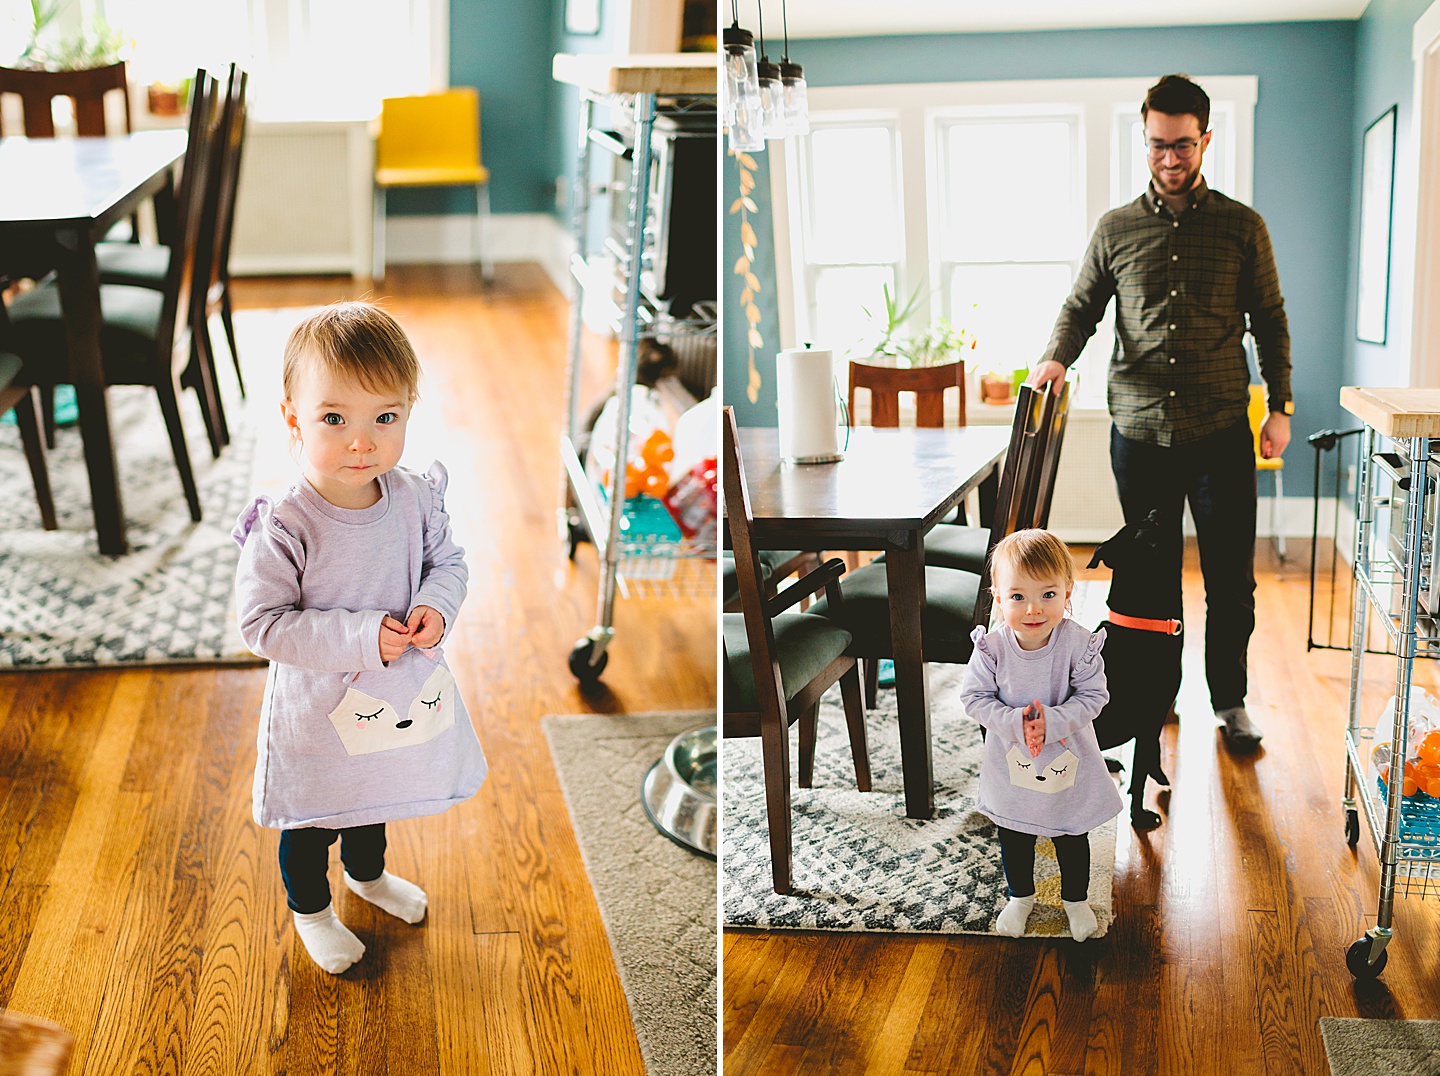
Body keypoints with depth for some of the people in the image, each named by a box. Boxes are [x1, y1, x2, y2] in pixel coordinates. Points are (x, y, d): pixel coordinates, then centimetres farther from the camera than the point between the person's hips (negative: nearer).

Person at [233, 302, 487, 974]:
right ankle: (310, 908, 49)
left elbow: (447, 559, 0)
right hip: (319, 709, -5)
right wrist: (362, 637, -31)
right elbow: (261, 623, -27)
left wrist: (436, 605, -22)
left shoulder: (415, 498, -16)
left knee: (374, 793, 32)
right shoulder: (284, 529, -31)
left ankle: (368, 873, 62)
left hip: (399, 691, 5)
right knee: (312, 822, 20)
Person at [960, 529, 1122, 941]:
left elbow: (1093, 696, -18)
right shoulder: (992, 647, -22)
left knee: (1072, 837, 20)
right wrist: (1014, 722, -29)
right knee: (1014, 838, 21)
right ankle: (1020, 896, 46)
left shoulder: (1078, 644, -24)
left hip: (1069, 759, -1)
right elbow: (974, 697, -15)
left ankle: (1076, 899, 45)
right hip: (1011, 762, 1)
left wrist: (1053, 721, -30)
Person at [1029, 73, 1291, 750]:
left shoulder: (1243, 228, 4)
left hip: (1221, 434, -1)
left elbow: (1270, 321, 8)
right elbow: (1081, 306, 10)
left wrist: (1280, 407, 2)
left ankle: (1230, 701, 19)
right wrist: (1057, 357, -11)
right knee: (1151, 577, 9)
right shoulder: (1116, 230, 6)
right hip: (1138, 434, 1)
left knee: (1231, 579, 3)